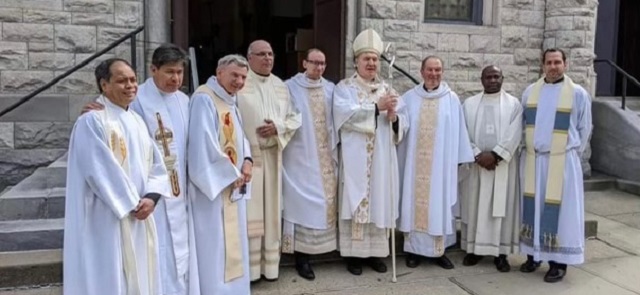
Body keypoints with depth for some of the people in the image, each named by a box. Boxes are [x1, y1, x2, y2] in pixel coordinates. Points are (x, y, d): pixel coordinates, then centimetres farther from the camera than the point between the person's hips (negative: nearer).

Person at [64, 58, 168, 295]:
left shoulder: (137, 121, 13)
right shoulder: (92, 121, -10)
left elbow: (155, 164, 8)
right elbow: (101, 170, -17)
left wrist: (151, 196, -9)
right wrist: (132, 204, -14)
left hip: (139, 220, 7)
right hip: (107, 220, -7)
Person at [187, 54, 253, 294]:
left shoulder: (230, 100, 14)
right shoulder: (204, 99, -15)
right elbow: (204, 143, -22)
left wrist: (247, 160, -4)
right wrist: (231, 174, -15)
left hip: (233, 185, 10)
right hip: (213, 183, -9)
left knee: (232, 243, 16)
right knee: (213, 245, -2)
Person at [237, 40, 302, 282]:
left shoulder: (281, 86, 13)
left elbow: (295, 117, 13)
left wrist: (278, 127, -7)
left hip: (273, 154, 5)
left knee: (271, 209, 9)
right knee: (249, 211, -3)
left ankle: (270, 263, 20)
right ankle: (249, 266, 8)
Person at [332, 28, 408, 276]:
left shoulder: (387, 88, 14)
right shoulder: (344, 88, 2)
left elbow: (404, 121, 7)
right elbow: (345, 114, -18)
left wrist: (394, 118, -15)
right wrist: (376, 107, -20)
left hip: (382, 159, 4)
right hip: (355, 158, -4)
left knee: (380, 202, 7)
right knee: (356, 202, -1)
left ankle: (376, 252, 18)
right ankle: (353, 253, 8)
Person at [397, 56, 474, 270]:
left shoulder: (451, 99, 3)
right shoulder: (409, 98, 4)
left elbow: (457, 131, 3)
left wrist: (458, 159, 2)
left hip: (441, 162, 0)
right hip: (415, 162, 0)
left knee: (439, 204, 5)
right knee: (414, 203, 4)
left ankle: (439, 250, 15)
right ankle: (414, 249, 13)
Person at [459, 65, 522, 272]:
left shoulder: (513, 104, 3)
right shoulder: (469, 104, 7)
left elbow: (514, 135, -7)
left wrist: (494, 154, -17)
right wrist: (478, 155, -13)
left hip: (503, 165, -1)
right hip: (475, 165, 2)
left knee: (502, 207, 1)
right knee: (474, 206, 5)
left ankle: (501, 252, 9)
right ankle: (474, 248, 15)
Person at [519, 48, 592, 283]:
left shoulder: (578, 93, -4)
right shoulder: (530, 91, 6)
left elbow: (584, 128, 4)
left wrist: (572, 153, 4)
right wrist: (530, 147, 11)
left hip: (561, 161, -3)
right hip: (532, 159, 4)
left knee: (560, 209, -1)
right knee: (533, 206, 8)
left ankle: (559, 262, 8)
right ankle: (533, 254, 19)